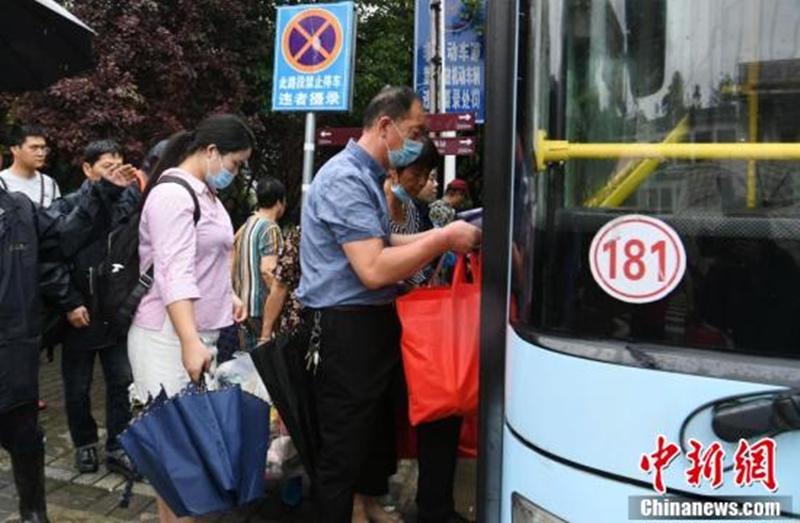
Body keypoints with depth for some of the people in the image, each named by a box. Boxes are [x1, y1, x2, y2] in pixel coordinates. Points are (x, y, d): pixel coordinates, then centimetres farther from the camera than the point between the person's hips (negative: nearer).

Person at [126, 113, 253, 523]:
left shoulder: (205, 193, 14)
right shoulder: (173, 194, -15)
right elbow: (174, 274, -25)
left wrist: (227, 295, 13)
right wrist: (190, 341, -31)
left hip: (203, 330, 9)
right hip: (171, 336, -9)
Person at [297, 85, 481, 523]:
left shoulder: (367, 177, 14)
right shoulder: (346, 178, -19)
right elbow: (374, 270, -27)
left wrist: (437, 237, 8)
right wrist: (443, 239, -20)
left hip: (372, 323, 11)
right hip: (348, 330, -10)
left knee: (375, 438, 23)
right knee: (343, 454, 2)